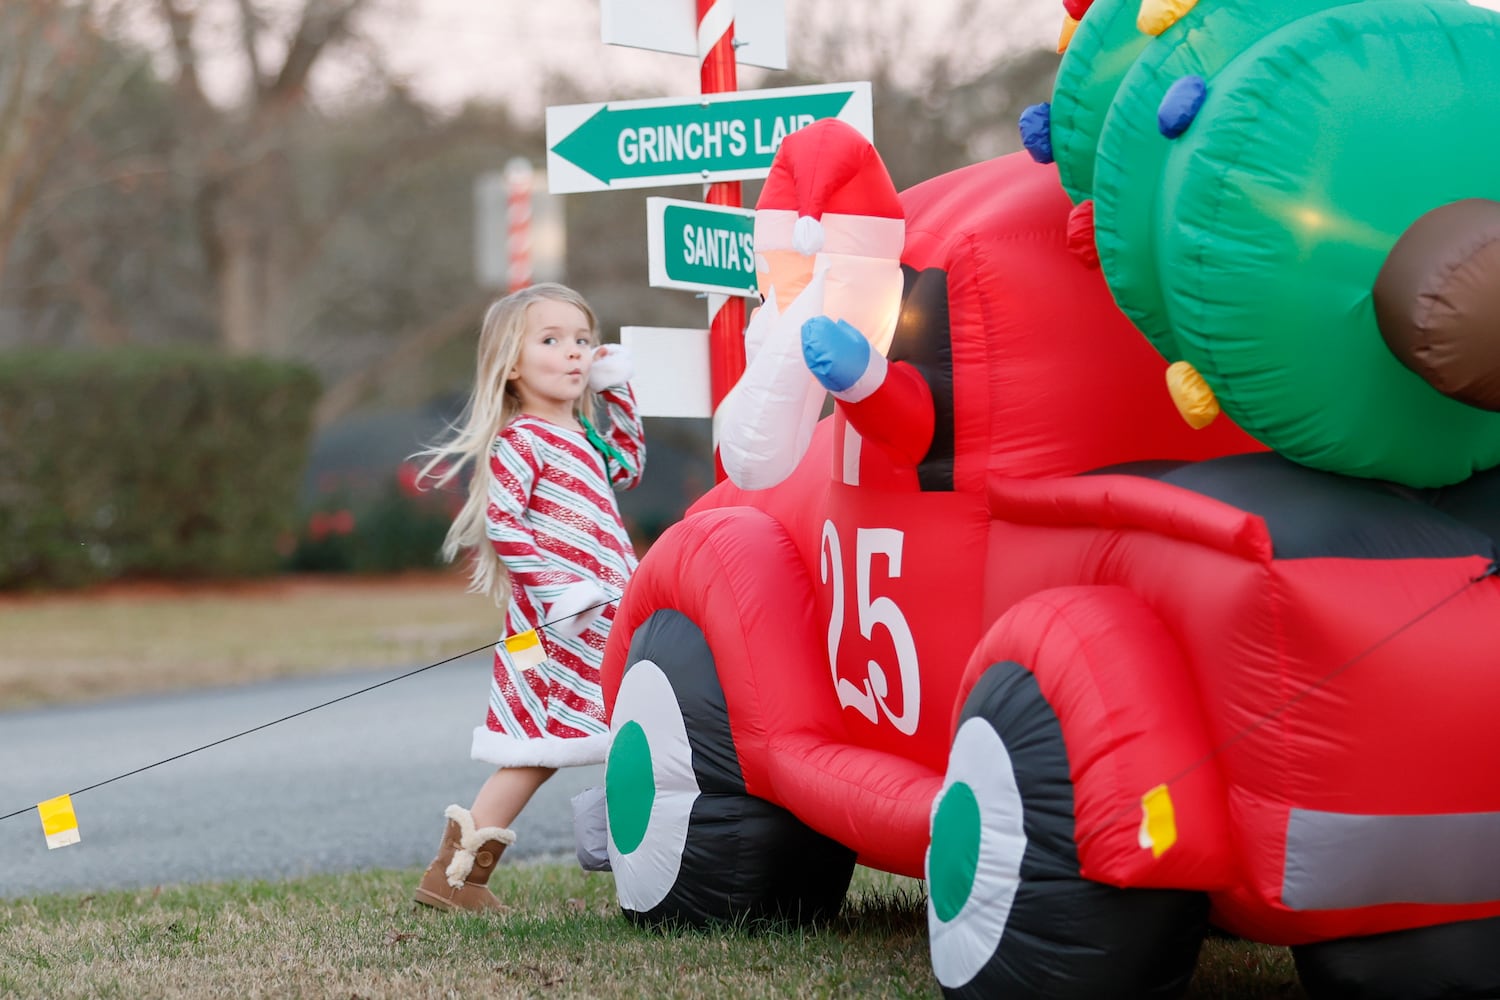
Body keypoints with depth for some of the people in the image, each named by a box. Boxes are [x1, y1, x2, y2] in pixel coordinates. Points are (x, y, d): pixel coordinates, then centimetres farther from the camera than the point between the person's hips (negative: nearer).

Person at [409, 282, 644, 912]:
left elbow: (627, 467, 37)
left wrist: (618, 393, 25)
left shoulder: (584, 436, 17)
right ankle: (454, 873, -5)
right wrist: (551, 585, -23)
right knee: (537, 752, -9)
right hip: (553, 624, -9)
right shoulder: (518, 442, -9)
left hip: (608, 618, 9)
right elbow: (501, 522, -17)